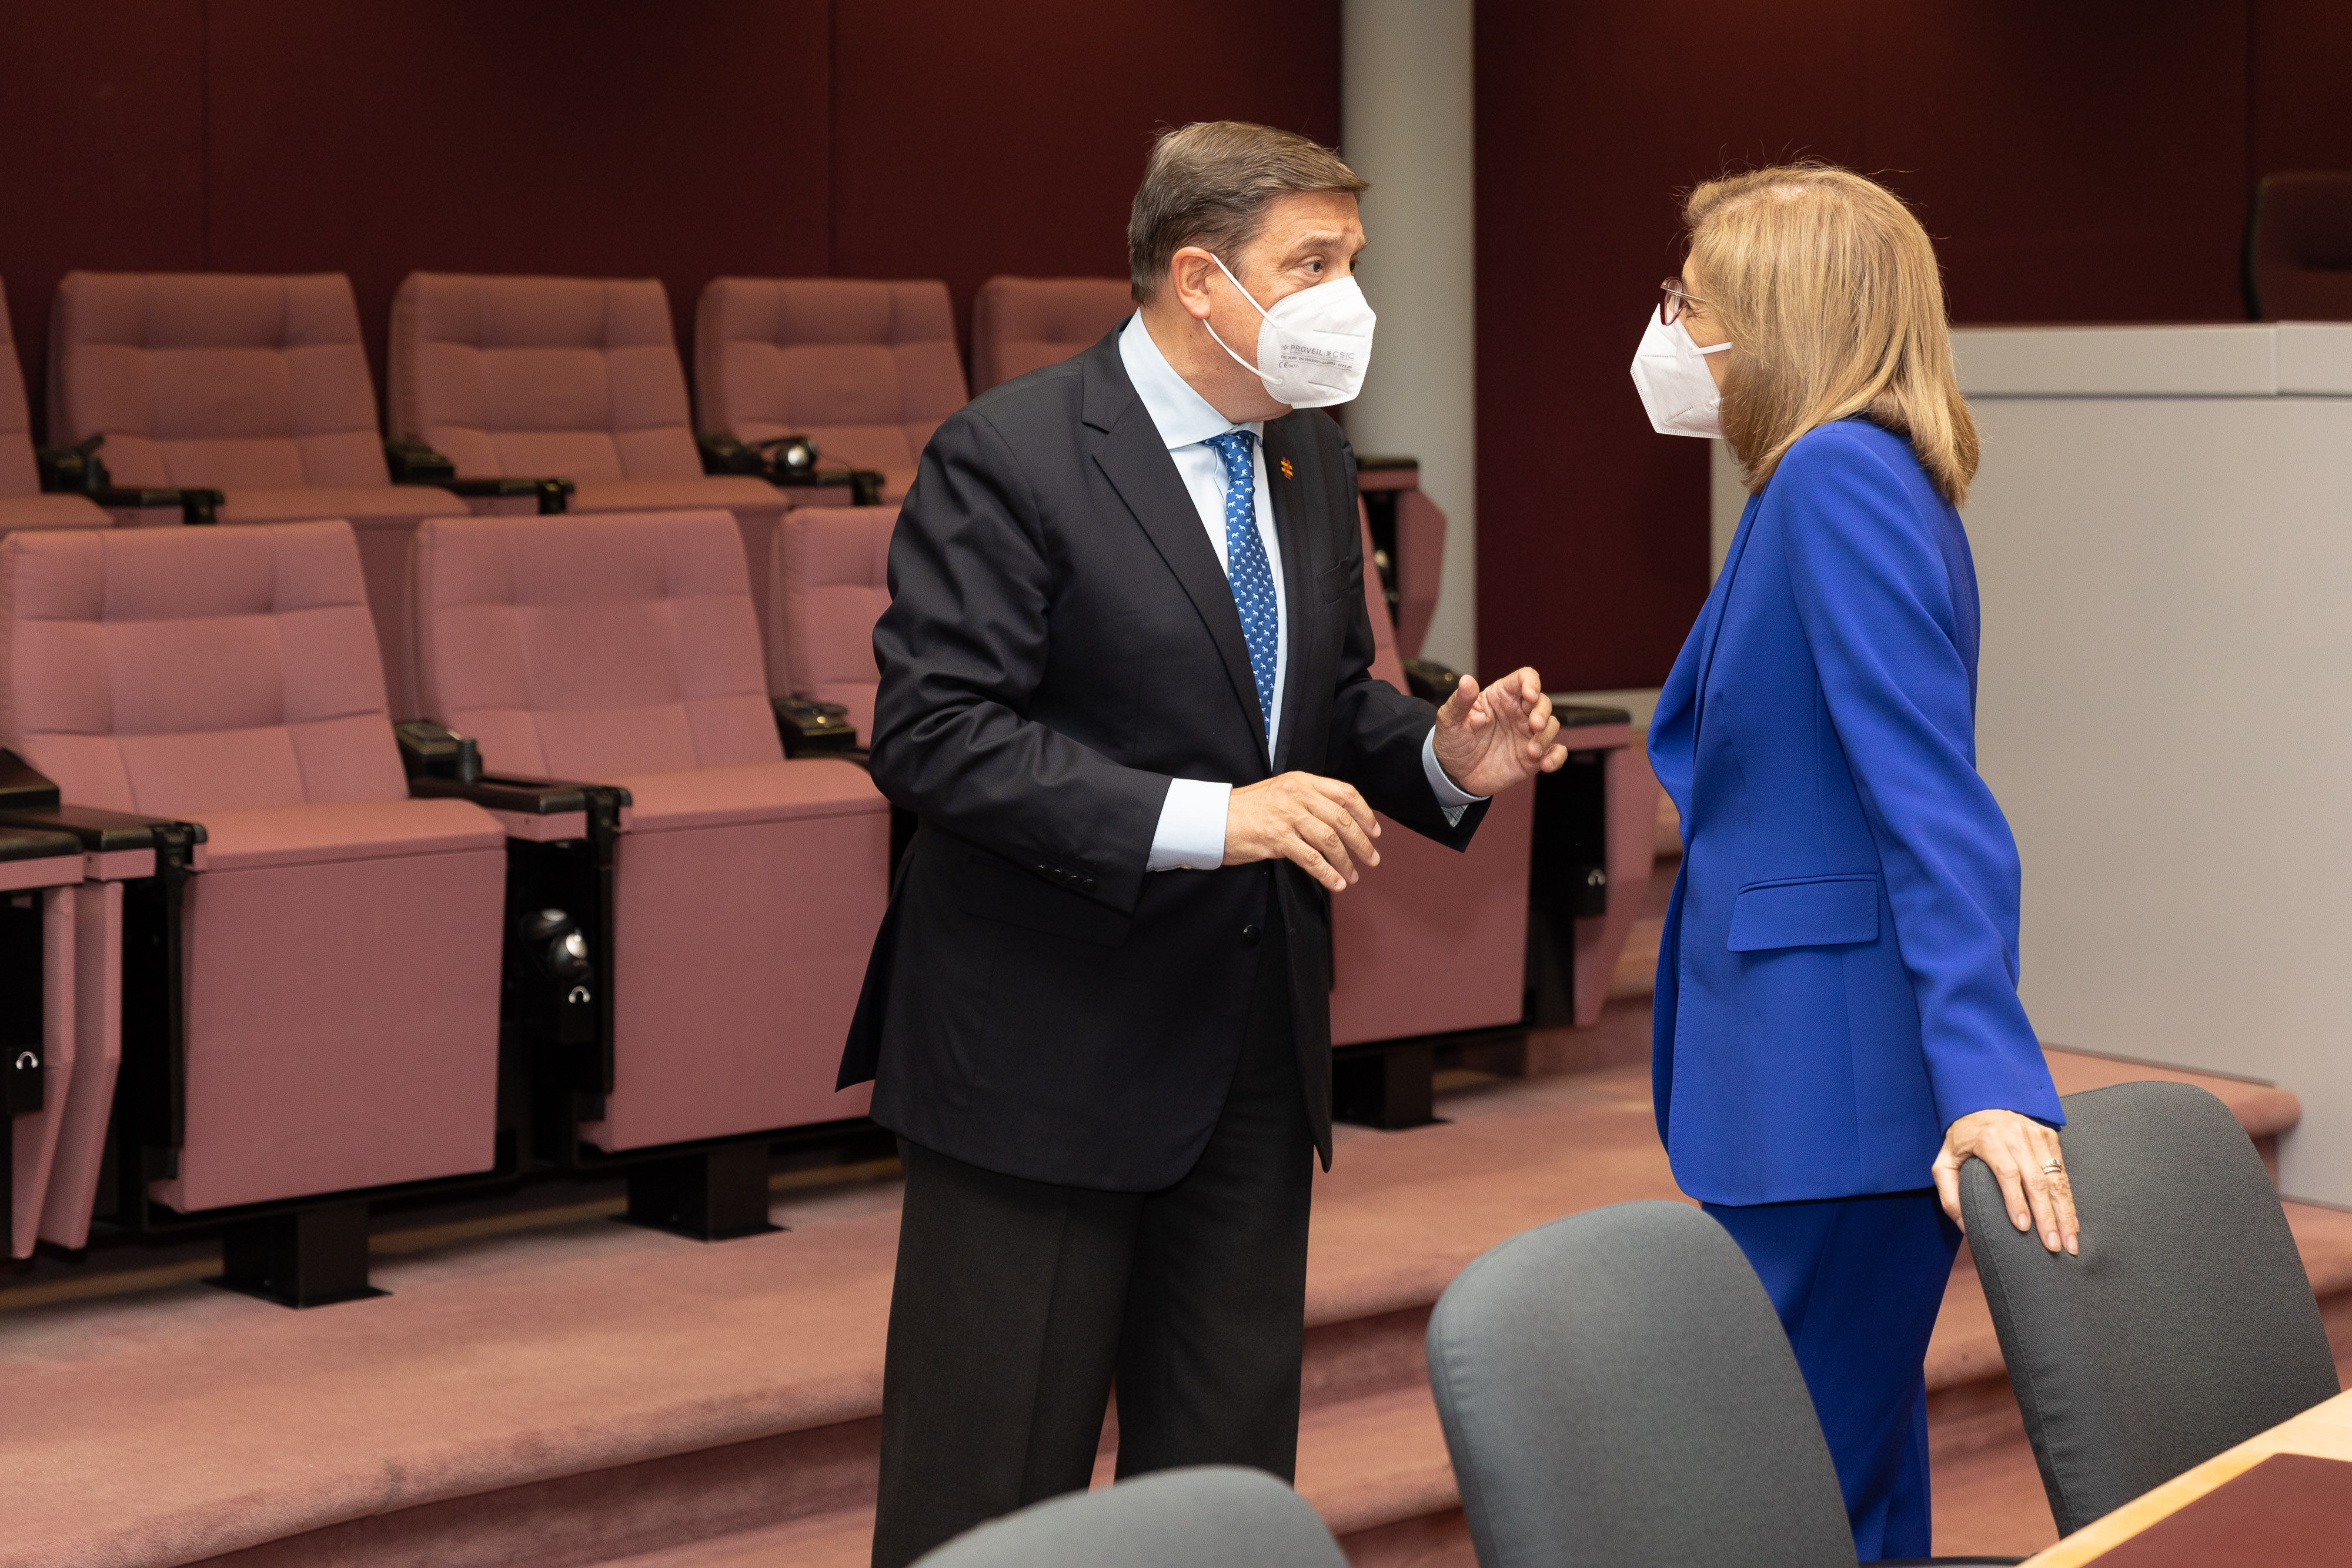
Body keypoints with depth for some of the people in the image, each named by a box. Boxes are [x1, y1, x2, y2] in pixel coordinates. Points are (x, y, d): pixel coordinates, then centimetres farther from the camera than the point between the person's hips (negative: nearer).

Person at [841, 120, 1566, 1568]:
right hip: (1050, 1049, -7)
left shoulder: (1310, 459, 10)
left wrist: (1443, 755, -2)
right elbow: (934, 735, -21)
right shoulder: (1010, 457, -14)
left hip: (1253, 1053, 7)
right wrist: (1205, 819, -28)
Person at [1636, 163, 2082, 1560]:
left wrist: (1988, 1076, -29)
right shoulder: (1844, 482, 17)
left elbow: (1932, 798, -23)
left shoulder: (1841, 477, -14)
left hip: (1827, 1088, -10)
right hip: (1805, 1082, 10)